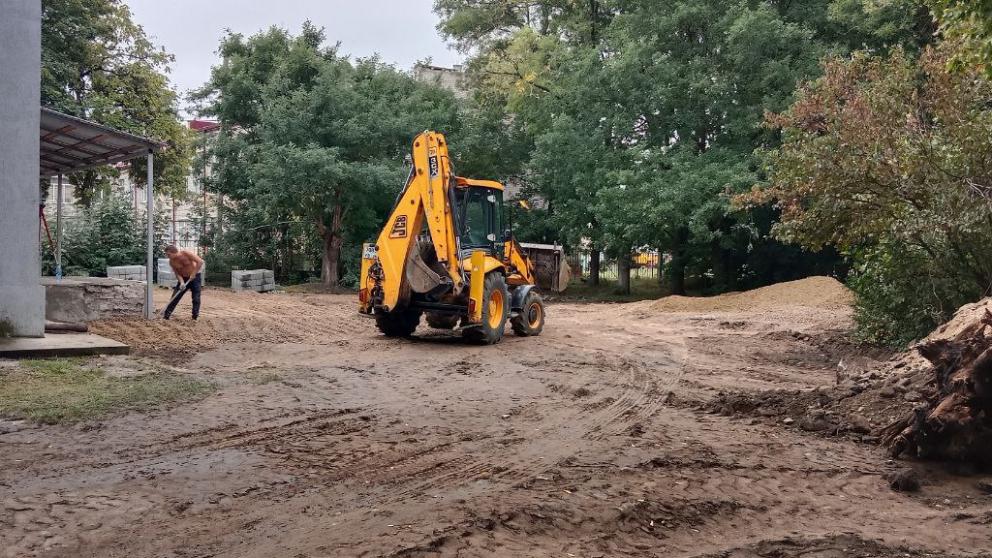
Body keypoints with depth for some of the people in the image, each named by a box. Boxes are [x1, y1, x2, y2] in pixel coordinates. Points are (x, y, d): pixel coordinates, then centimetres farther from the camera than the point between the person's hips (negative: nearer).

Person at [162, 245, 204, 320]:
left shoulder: (185, 253, -24)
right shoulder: (171, 262, -11)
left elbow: (200, 261, -26)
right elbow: (177, 273, -7)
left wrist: (193, 274, -26)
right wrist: (181, 282, -24)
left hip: (195, 277, -3)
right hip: (184, 278, 4)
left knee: (196, 298, -7)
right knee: (175, 297, -2)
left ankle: (195, 317, 1)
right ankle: (166, 315, 3)